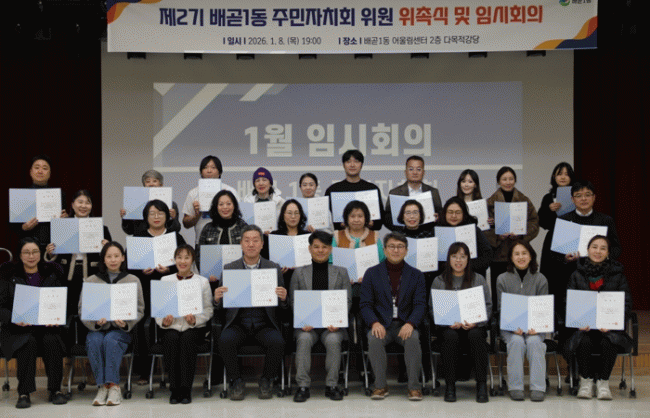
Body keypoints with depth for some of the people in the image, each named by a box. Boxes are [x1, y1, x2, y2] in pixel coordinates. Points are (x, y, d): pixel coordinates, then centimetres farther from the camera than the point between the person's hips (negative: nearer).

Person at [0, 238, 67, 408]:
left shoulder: (52, 274, 12)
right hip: (18, 329, -1)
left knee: (52, 341, -30)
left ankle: (55, 389, -17)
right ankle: (24, 393, -25)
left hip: (47, 326, 1)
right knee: (28, 343, -33)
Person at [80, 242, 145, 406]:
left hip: (121, 330, -1)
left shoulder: (133, 281, 13)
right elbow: (82, 308, 7)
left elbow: (139, 310, 7)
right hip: (96, 328, 1)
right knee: (94, 341, -33)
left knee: (110, 340, -34)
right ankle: (102, 386, -28)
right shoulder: (90, 281, 14)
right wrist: (95, 321, -13)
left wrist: (126, 322, -13)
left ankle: (113, 386, -30)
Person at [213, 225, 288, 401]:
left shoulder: (274, 268, 10)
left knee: (278, 342, -29)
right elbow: (221, 305, 9)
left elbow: (283, 306, 10)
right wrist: (217, 299, -14)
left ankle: (266, 380, -3)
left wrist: (283, 299, -14)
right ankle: (236, 381, -6)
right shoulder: (229, 268, 10)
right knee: (225, 341, -30)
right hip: (237, 323, 0)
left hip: (265, 323, 0)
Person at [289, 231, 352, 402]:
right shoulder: (299, 273, 14)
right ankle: (303, 386, -24)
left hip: (332, 324, 0)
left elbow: (347, 301, 7)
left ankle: (331, 385, -19)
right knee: (304, 339, -32)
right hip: (307, 324, 0)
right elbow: (293, 301, 8)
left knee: (333, 340, -32)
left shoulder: (341, 272, 14)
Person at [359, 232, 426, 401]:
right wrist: (374, 323, -18)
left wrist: (410, 324, -19)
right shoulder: (372, 273, 9)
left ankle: (414, 386, -22)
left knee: (413, 339, -32)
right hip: (381, 324, 0)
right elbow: (365, 304, 3)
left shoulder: (416, 275, 10)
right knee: (374, 339, -33)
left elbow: (420, 304, 2)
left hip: (405, 325, 0)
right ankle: (381, 386, -21)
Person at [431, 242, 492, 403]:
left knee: (475, 335, -34)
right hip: (447, 327, 0)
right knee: (450, 336, -35)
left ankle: (482, 385, -28)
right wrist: (449, 323, -14)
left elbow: (488, 306, 6)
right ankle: (450, 385, -25)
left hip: (474, 327, 0)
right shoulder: (439, 281, 11)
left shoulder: (479, 280, 12)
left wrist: (475, 322, -14)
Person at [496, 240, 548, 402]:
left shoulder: (540, 279, 5)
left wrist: (535, 327, -17)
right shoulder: (502, 279, 4)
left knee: (534, 342, -30)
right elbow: (502, 308, 1)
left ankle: (538, 388, -27)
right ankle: (515, 387, -24)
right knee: (517, 341, -31)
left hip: (534, 327, 0)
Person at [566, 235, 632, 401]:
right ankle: (586, 380, -10)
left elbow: (626, 305, 3)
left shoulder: (617, 275, 8)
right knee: (584, 342, -32)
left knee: (608, 342, -32)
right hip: (584, 327, 0)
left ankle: (603, 381, -11)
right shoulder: (577, 275, 9)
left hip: (609, 327, 0)